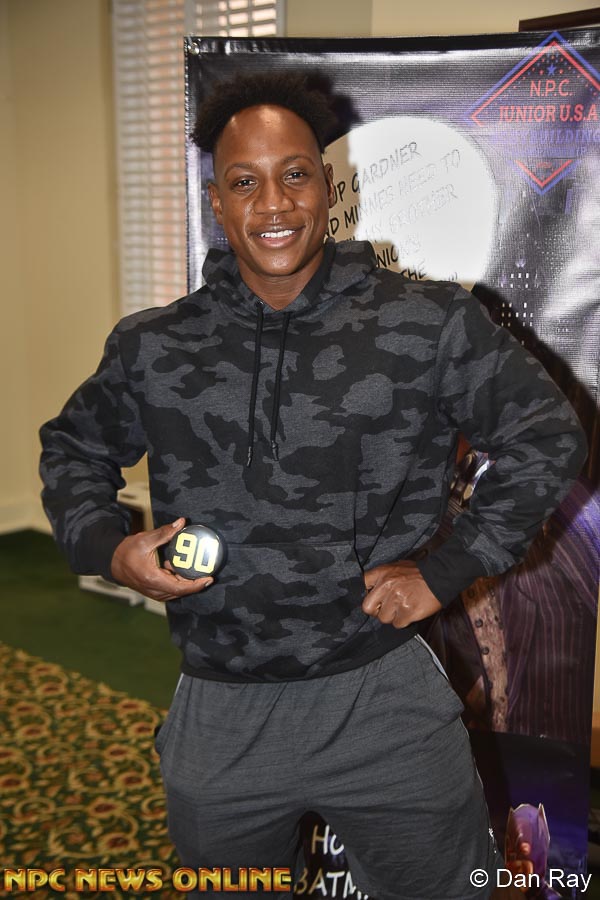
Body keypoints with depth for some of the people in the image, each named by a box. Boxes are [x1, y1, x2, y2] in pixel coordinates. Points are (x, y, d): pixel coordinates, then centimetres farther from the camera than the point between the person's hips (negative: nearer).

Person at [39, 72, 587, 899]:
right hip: (220, 716, 3)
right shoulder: (153, 349, 0)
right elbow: (73, 448, 16)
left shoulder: (431, 326, -7)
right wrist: (107, 547, -3)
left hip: (386, 705, -2)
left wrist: (448, 570, -6)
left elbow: (546, 435, 1)